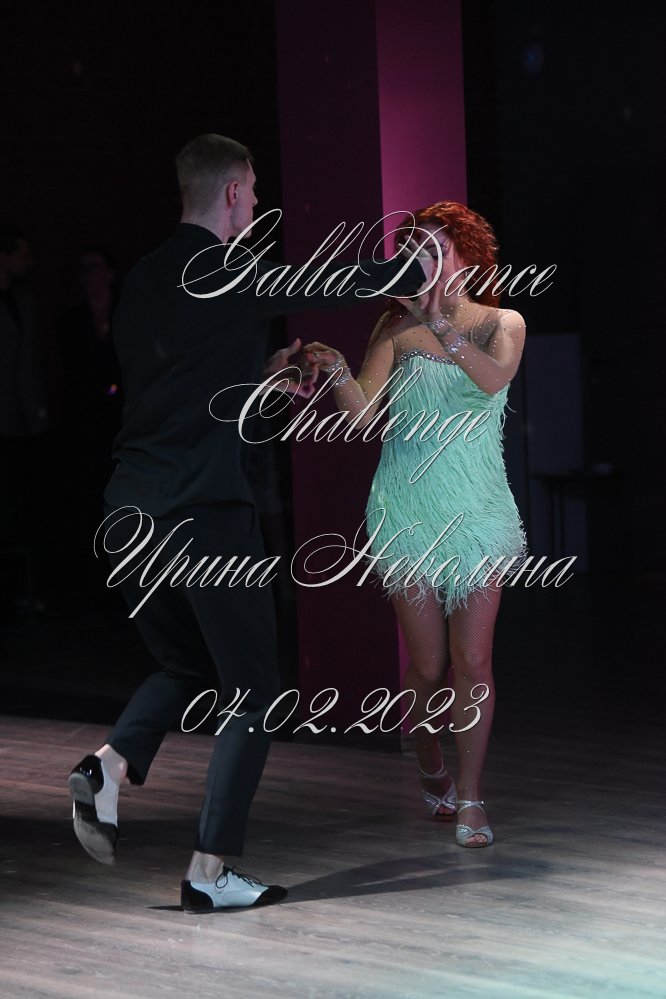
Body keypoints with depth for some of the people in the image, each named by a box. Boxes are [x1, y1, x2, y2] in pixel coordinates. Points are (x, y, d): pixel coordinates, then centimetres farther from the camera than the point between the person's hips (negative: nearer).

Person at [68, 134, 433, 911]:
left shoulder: (142, 279, 13)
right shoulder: (235, 274, -8)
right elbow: (347, 286, 2)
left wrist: (264, 375, 31)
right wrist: (423, 265, 21)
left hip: (126, 516, 7)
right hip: (203, 511, -7)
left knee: (185, 667, 24)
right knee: (253, 692, 5)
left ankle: (109, 768, -2)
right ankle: (209, 872, 1)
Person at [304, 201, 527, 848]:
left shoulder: (502, 324, 3)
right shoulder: (397, 328, 4)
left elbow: (495, 378, -20)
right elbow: (362, 413, -5)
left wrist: (441, 325, -32)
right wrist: (337, 373, -24)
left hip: (478, 511, 0)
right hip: (407, 512, 0)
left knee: (473, 661, -6)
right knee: (427, 664, 3)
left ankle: (469, 800, 1)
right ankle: (431, 778, 26)